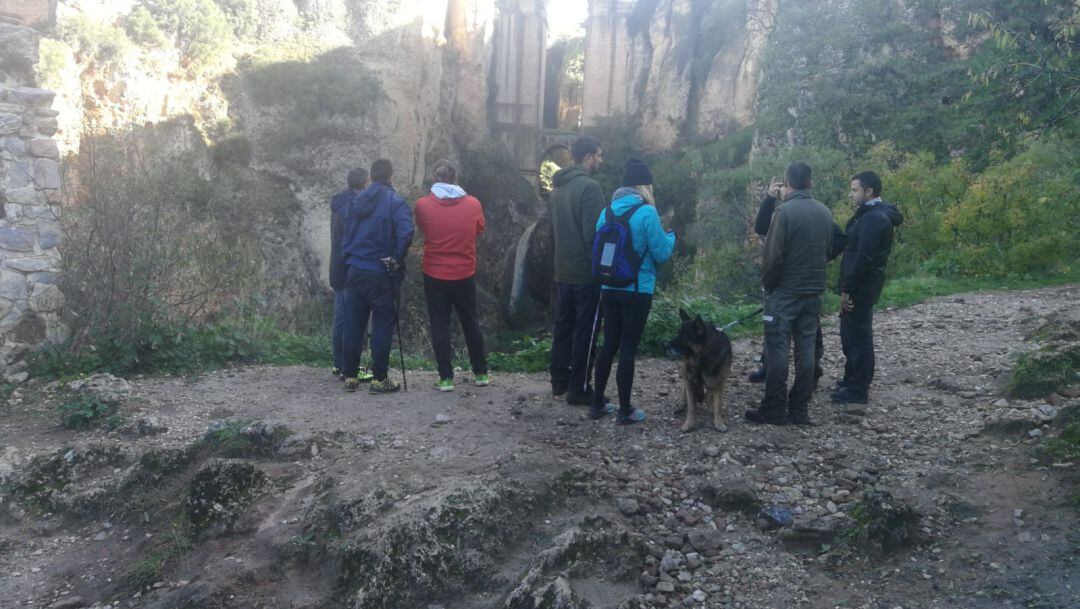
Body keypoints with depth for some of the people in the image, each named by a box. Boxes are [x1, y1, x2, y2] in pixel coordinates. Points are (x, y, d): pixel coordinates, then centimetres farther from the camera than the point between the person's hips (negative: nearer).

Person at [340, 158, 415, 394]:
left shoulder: (356, 200, 8)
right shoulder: (394, 202, -8)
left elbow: (346, 233, 11)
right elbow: (405, 232, -23)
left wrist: (348, 258, 16)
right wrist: (398, 259, -11)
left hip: (355, 270, 5)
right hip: (381, 274, -5)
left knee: (353, 324, 10)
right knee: (383, 325, 3)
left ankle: (350, 376, 15)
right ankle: (380, 379, 4)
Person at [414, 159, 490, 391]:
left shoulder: (423, 205, -9)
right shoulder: (473, 204, -5)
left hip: (435, 276, -1)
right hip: (465, 275, 1)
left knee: (440, 326, 6)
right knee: (471, 324, 15)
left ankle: (446, 378, 5)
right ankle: (481, 373, 22)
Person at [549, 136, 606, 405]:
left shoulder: (558, 187, 11)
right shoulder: (589, 187, -17)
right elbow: (594, 233, -21)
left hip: (563, 270, 9)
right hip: (586, 272, -8)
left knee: (563, 326, 15)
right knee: (585, 332, -1)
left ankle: (559, 382, 23)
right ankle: (578, 390, 4)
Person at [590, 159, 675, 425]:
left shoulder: (607, 211, 5)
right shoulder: (646, 212, -13)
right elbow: (662, 254, -9)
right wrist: (670, 237, 9)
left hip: (609, 289, 5)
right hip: (637, 291, -5)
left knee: (609, 345, 14)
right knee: (628, 349, 1)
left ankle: (597, 403, 21)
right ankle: (625, 410, 10)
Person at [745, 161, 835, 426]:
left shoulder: (784, 211, -14)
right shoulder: (825, 212, 7)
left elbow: (773, 256, -15)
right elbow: (828, 252, 15)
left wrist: (766, 285, -1)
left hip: (784, 293, -6)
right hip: (814, 292, 6)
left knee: (777, 350, -1)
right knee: (806, 350, 8)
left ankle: (774, 410, 2)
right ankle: (800, 409, 13)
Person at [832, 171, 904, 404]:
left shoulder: (874, 218, -18)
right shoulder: (872, 214, 14)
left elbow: (863, 258, -24)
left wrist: (847, 289, -21)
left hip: (860, 287, -10)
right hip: (860, 285, 10)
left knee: (858, 336, -2)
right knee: (851, 334, 18)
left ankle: (858, 390, 6)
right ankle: (851, 380, 29)